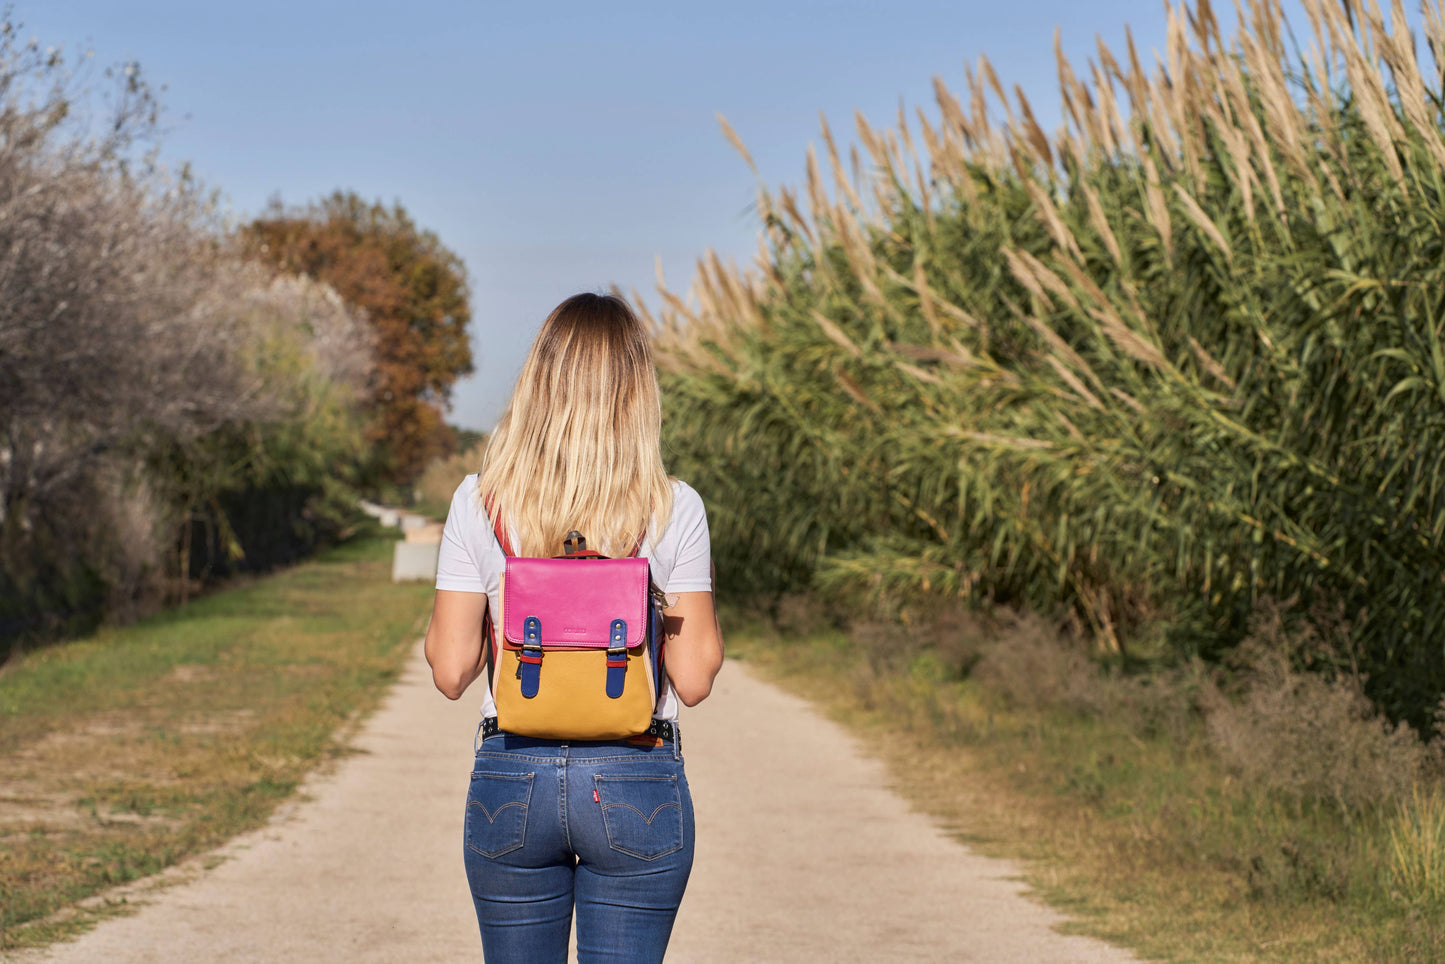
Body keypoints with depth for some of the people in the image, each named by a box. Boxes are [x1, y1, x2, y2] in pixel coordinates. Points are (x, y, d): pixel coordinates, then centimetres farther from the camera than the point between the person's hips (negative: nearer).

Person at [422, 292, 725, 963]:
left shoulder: (480, 501, -4)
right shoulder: (674, 509, -6)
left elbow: (450, 670, -2)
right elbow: (693, 679, -4)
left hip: (510, 780, 1)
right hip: (638, 783, -1)